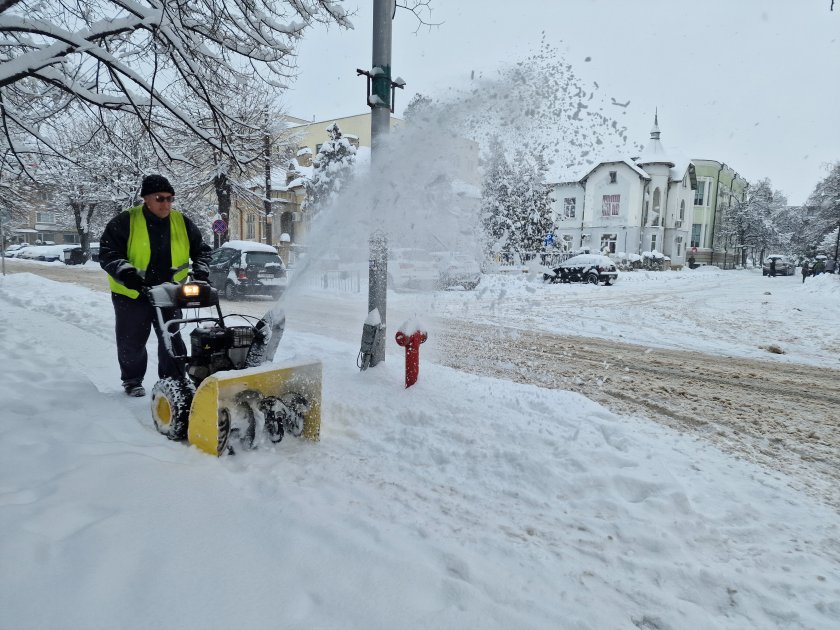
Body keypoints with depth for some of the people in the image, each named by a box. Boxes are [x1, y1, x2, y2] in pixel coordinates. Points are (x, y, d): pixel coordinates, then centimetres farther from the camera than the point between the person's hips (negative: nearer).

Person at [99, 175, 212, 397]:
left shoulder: (181, 222, -1)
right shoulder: (125, 222, -12)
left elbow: (201, 249, 9)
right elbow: (107, 253, -14)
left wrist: (201, 271, -8)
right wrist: (126, 272, -31)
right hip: (131, 294, -2)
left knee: (172, 340, 5)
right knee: (132, 343, 9)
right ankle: (132, 380, 29)